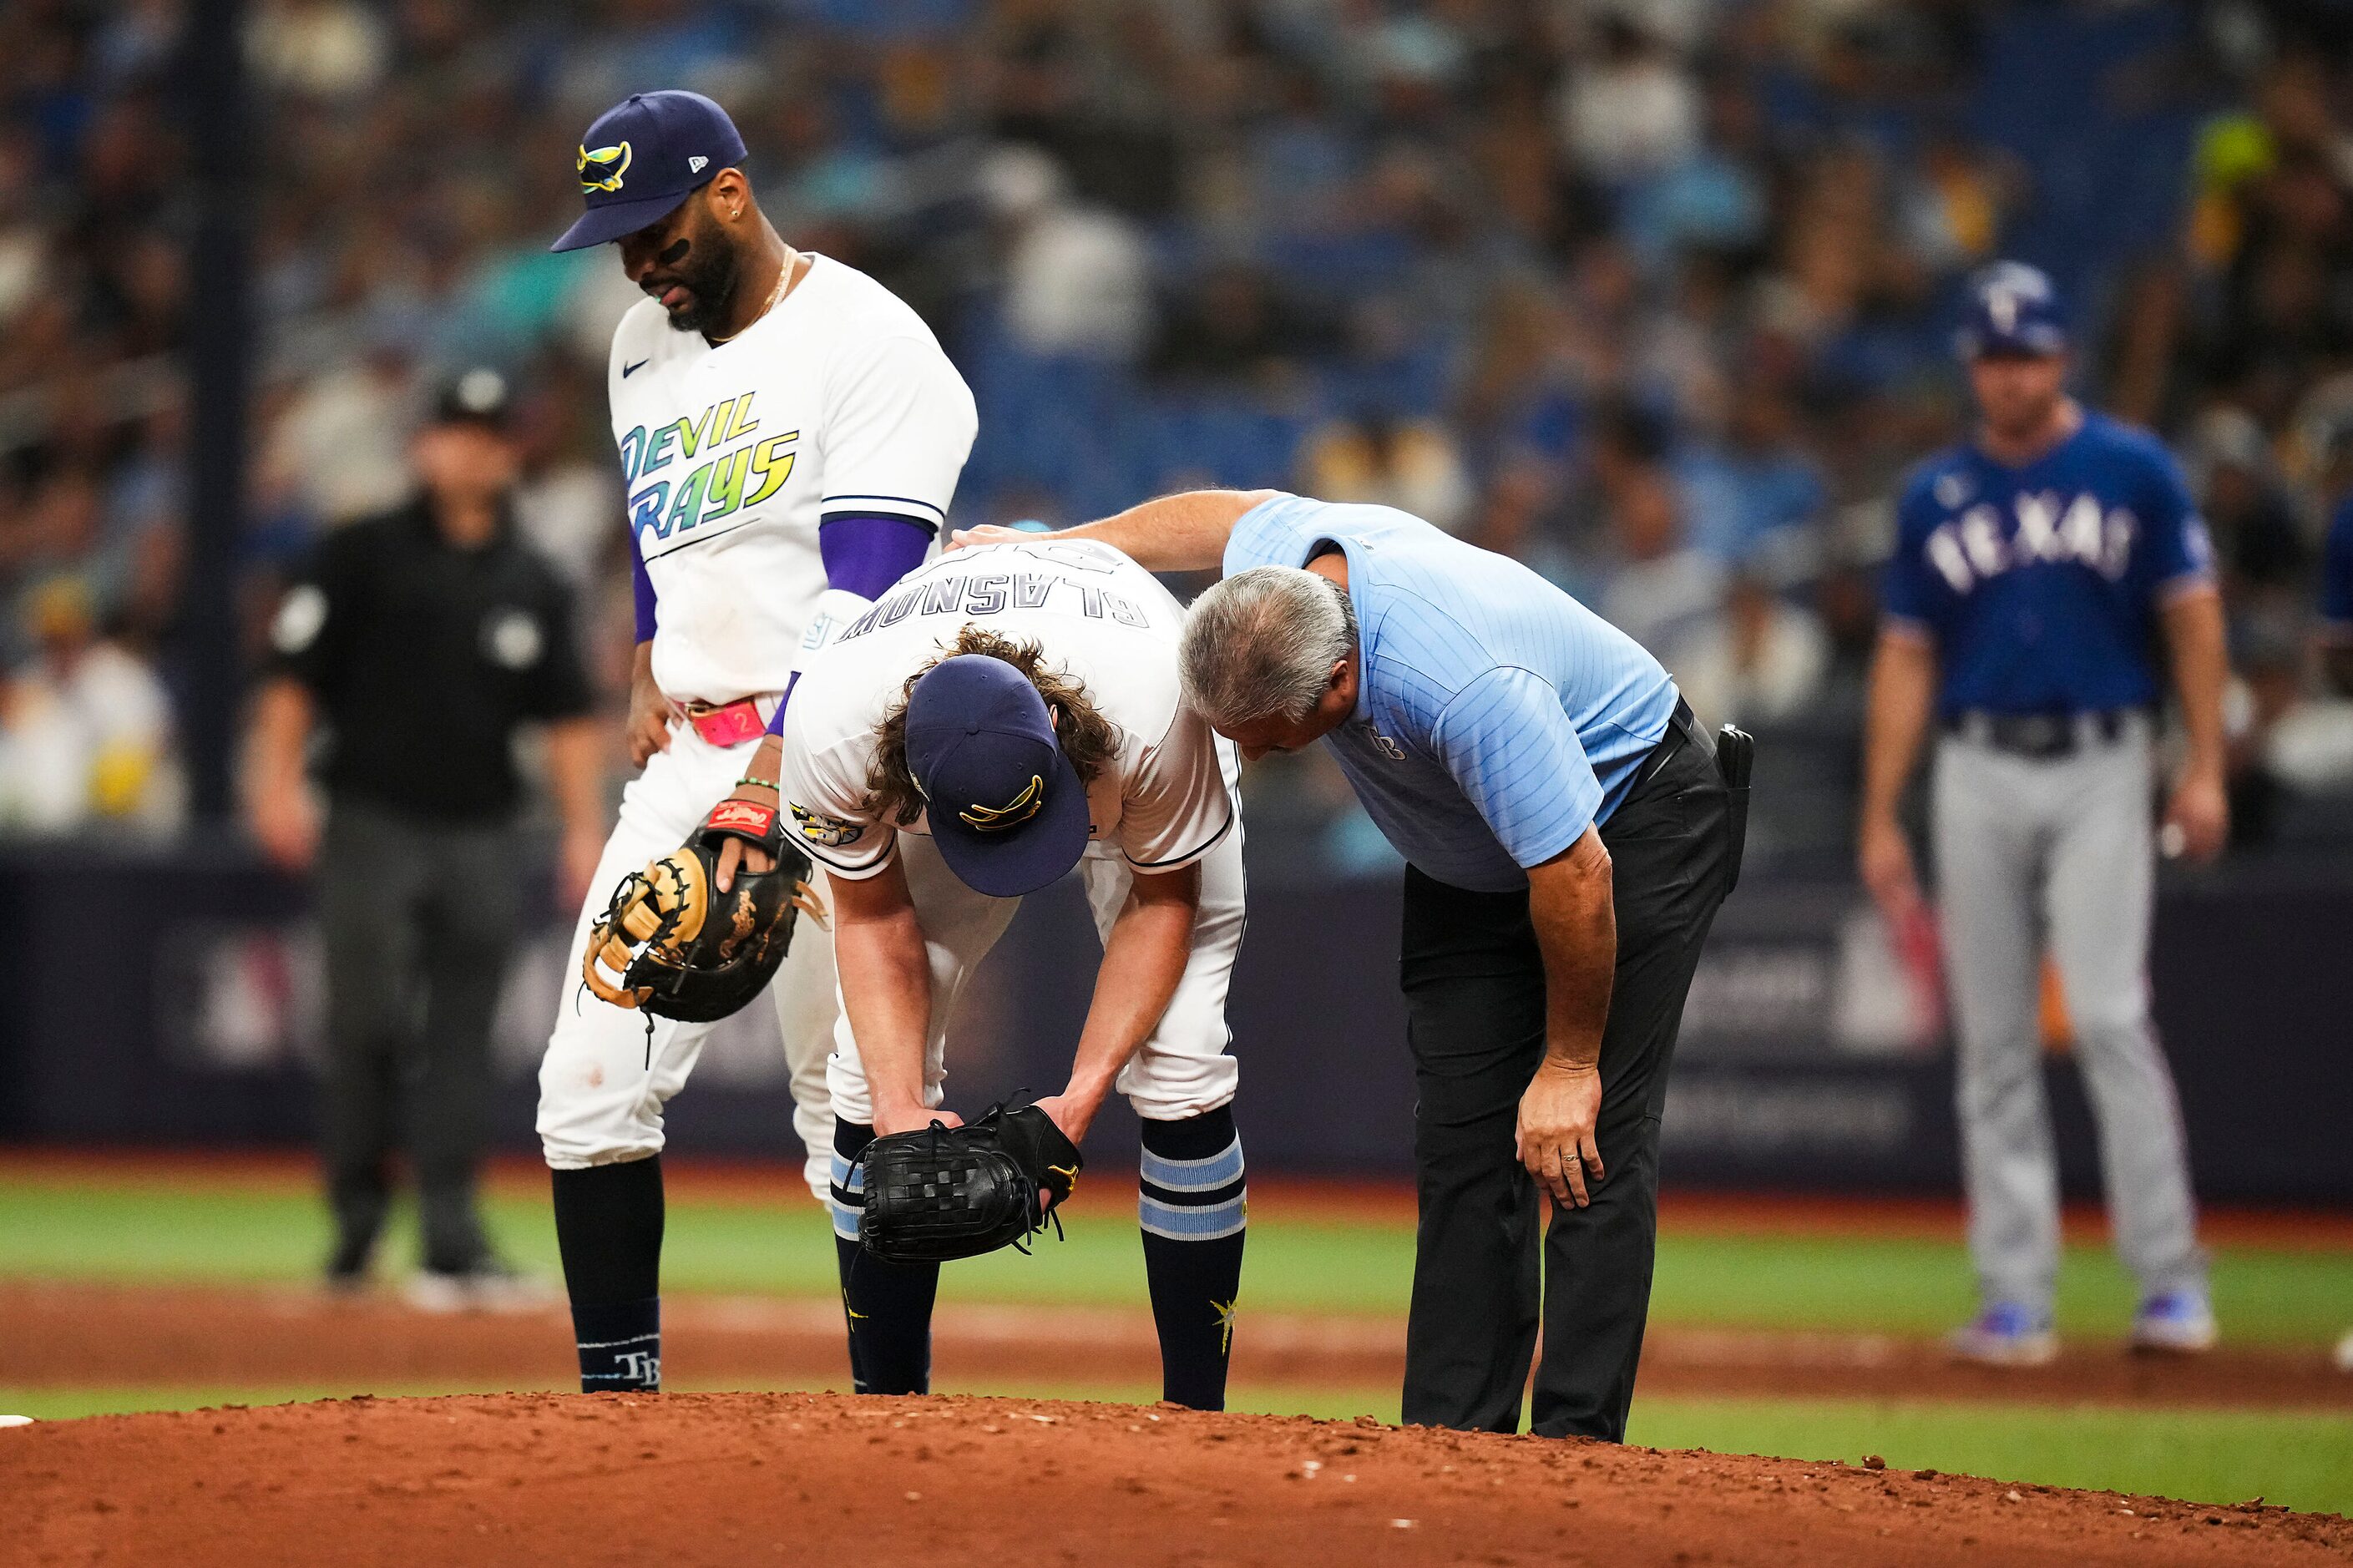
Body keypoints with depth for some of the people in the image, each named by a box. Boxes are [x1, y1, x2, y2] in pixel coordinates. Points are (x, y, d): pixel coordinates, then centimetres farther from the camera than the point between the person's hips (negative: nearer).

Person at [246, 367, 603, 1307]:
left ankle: (454, 1247, -4)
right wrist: (278, 782, -12)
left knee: (459, 1045, -2)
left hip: (482, 840, 3)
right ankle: (354, 1229, 3)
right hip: (374, 826, -3)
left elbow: (570, 718, 13)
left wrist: (584, 830, 3)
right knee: (367, 1029, -7)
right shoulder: (363, 557, 3)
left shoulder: (534, 586, 13)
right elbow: (294, 675, -1)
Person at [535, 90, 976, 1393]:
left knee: (851, 1105, -7)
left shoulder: (870, 343, -10)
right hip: (682, 752, 7)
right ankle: (618, 1401, 5)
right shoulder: (643, 344, 14)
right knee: (589, 1085, -1)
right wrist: (646, 674, 17)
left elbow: (864, 600, -19)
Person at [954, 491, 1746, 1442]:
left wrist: (1569, 1064, -21)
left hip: (1634, 820, -8)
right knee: (1460, 1139, 0)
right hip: (1473, 855, 8)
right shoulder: (1274, 558, -21)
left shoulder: (1469, 689, -43)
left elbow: (1576, 874, -33)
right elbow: (1229, 513, 7)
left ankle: (1577, 1443, -17)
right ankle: (1451, 1435, -1)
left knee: (1588, 1139, -16)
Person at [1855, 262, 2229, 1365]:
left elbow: (2194, 615, 2)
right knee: (1994, 1044, 3)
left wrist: (2206, 769, -7)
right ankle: (2016, 1299, 6)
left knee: (2107, 1015, -15)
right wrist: (1880, 819, 6)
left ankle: (2170, 1277, -9)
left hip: (2099, 771, -3)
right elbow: (1906, 656, 11)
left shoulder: (2132, 471, 1)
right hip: (1977, 777, 3)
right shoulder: (1934, 497, 9)